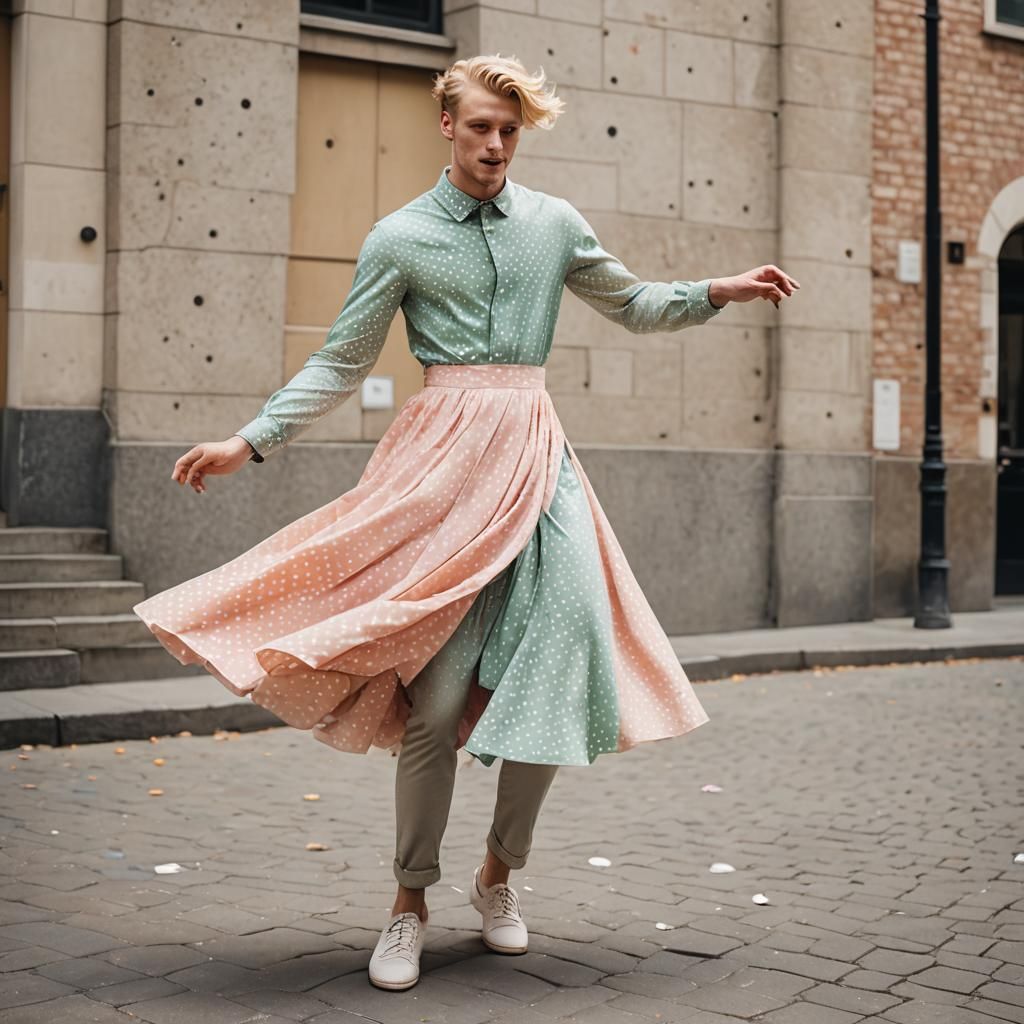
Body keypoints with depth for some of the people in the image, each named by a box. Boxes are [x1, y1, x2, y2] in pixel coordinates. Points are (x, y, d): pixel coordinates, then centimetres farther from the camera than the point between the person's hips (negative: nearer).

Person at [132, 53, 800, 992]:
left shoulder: (555, 222, 13)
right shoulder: (400, 237, 5)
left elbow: (634, 305, 25)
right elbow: (341, 363, 6)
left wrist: (718, 293, 10)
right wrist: (249, 443, -1)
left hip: (533, 449, 3)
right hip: (443, 455, -3)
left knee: (564, 643, -9)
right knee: (438, 690, -7)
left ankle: (499, 871, 12)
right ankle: (411, 903, 8)